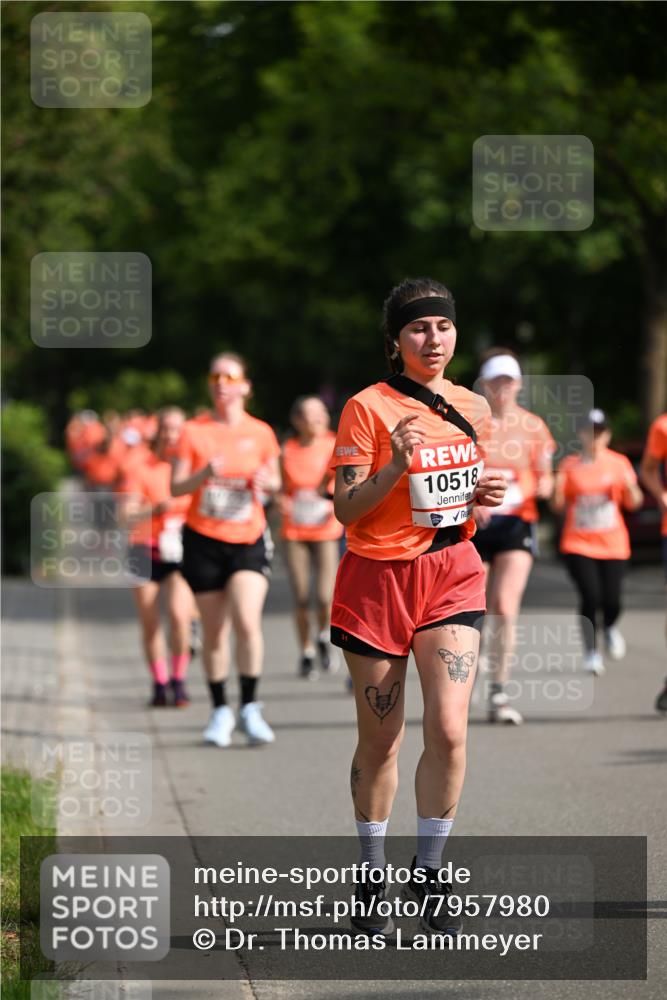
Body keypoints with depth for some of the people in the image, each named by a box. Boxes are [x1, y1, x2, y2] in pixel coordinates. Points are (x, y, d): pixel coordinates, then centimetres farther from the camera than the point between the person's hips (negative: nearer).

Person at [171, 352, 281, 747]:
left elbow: (275, 482, 14)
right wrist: (203, 474, -21)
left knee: (247, 621, -18)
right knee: (214, 631, 4)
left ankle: (250, 707, -8)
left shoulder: (260, 433, 3)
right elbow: (176, 487, -1)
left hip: (248, 540, 0)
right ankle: (221, 711, 17)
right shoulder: (194, 432, 1)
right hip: (203, 540, 1)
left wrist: (266, 481, -9)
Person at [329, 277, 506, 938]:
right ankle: (371, 876, 20)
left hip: (451, 573, 3)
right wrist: (397, 466, -25)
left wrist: (487, 496, 0)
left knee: (448, 729, -11)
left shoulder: (473, 409, 9)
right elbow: (347, 510, -10)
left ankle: (427, 874, 2)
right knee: (379, 739, 4)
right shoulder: (369, 407, -7)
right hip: (378, 578, -3)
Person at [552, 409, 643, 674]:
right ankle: (591, 651, 2)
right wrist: (558, 490, -15)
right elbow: (558, 505, 6)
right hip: (578, 543, -1)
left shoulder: (618, 463, 5)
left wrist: (629, 485, -17)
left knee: (611, 600, -5)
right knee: (590, 596, -15)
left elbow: (633, 503, 4)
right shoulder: (570, 465, 3)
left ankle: (609, 628, 30)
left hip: (612, 543, 1)